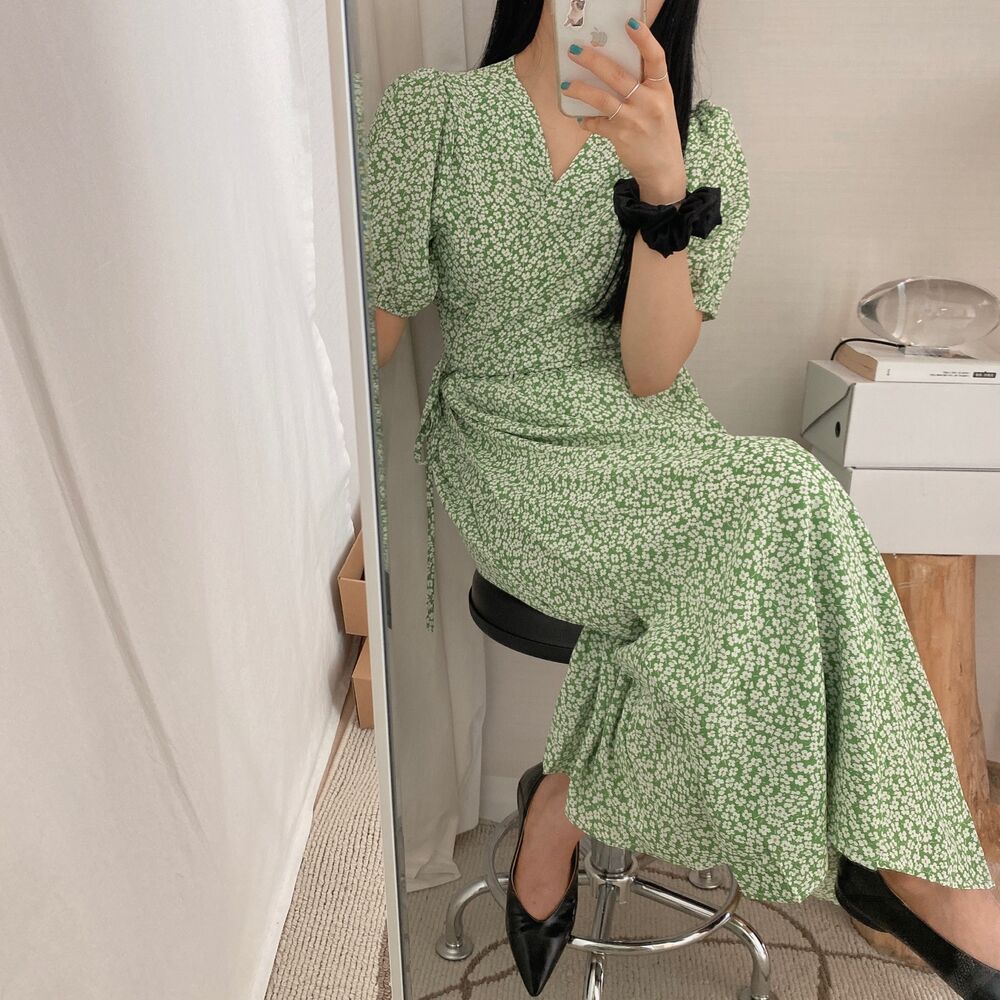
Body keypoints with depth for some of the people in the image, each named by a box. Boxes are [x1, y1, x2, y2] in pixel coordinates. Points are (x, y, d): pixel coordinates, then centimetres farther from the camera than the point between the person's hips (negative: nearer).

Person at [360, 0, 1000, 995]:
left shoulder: (700, 139, 5)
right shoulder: (426, 112, 1)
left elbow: (652, 373, -7)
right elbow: (377, 328, 1)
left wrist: (664, 187, -20)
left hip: (656, 456, 3)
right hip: (507, 456, -3)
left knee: (726, 579, -29)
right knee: (785, 501, -25)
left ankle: (565, 801, -4)